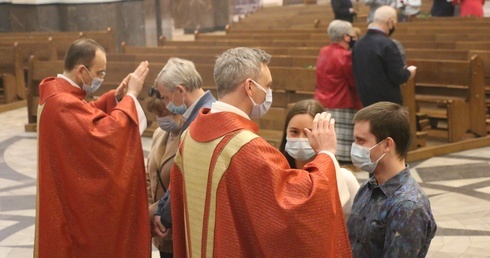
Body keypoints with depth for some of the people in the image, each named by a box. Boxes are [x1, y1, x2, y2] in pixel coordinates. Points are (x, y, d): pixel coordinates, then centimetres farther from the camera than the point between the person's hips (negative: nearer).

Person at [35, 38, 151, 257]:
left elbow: (88, 117, 18)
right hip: (74, 203, -10)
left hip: (70, 197, 10)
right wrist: (131, 95, -22)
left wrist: (116, 97, 3)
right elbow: (105, 133, -32)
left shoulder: (57, 93, 5)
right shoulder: (63, 103, -26)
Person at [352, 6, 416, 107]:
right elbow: (397, 77, -19)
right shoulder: (387, 44, -19)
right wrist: (408, 72, 2)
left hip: (366, 100, 7)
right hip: (388, 101, -7)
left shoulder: (359, 44, 4)